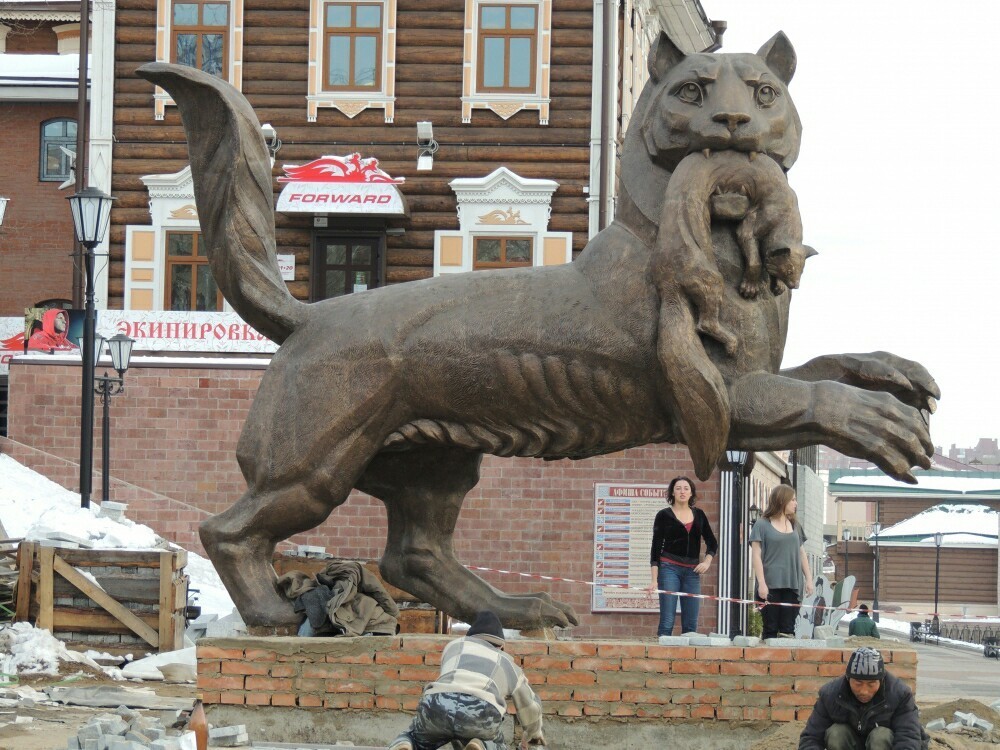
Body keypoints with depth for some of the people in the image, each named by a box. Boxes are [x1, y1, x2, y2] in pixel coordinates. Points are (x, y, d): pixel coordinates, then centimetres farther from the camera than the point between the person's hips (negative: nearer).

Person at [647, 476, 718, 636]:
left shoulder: (699, 515, 12)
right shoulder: (664, 515, 2)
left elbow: (712, 543, 20)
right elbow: (656, 549, 0)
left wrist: (707, 561, 0)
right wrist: (654, 580, -7)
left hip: (692, 571, 4)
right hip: (669, 568, -4)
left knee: (691, 624, 2)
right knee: (667, 621, -10)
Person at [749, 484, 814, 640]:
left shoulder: (795, 526, 17)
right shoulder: (762, 525, 1)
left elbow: (802, 554, 21)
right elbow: (756, 555, -3)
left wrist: (809, 579, 13)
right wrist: (761, 583, -11)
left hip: (792, 586, 4)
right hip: (771, 586, -4)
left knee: (788, 629, -1)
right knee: (771, 629, -4)